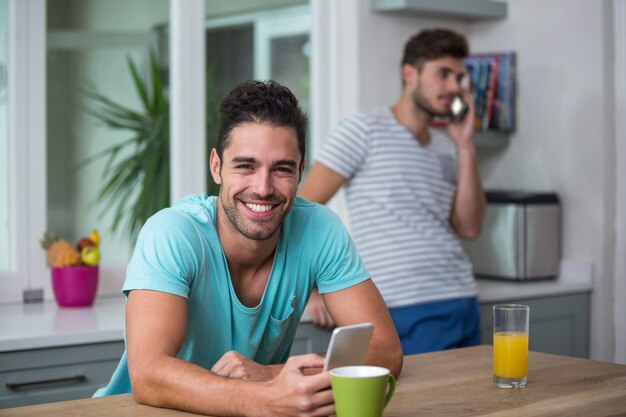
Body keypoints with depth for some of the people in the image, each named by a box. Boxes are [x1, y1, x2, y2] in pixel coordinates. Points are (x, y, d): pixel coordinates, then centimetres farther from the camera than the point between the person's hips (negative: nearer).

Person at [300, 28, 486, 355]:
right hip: (409, 312, -6)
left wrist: (465, 146, 1)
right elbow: (301, 208, -7)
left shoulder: (447, 148, 14)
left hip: (464, 303, 7)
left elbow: (469, 228, 6)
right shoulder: (365, 130, -5)